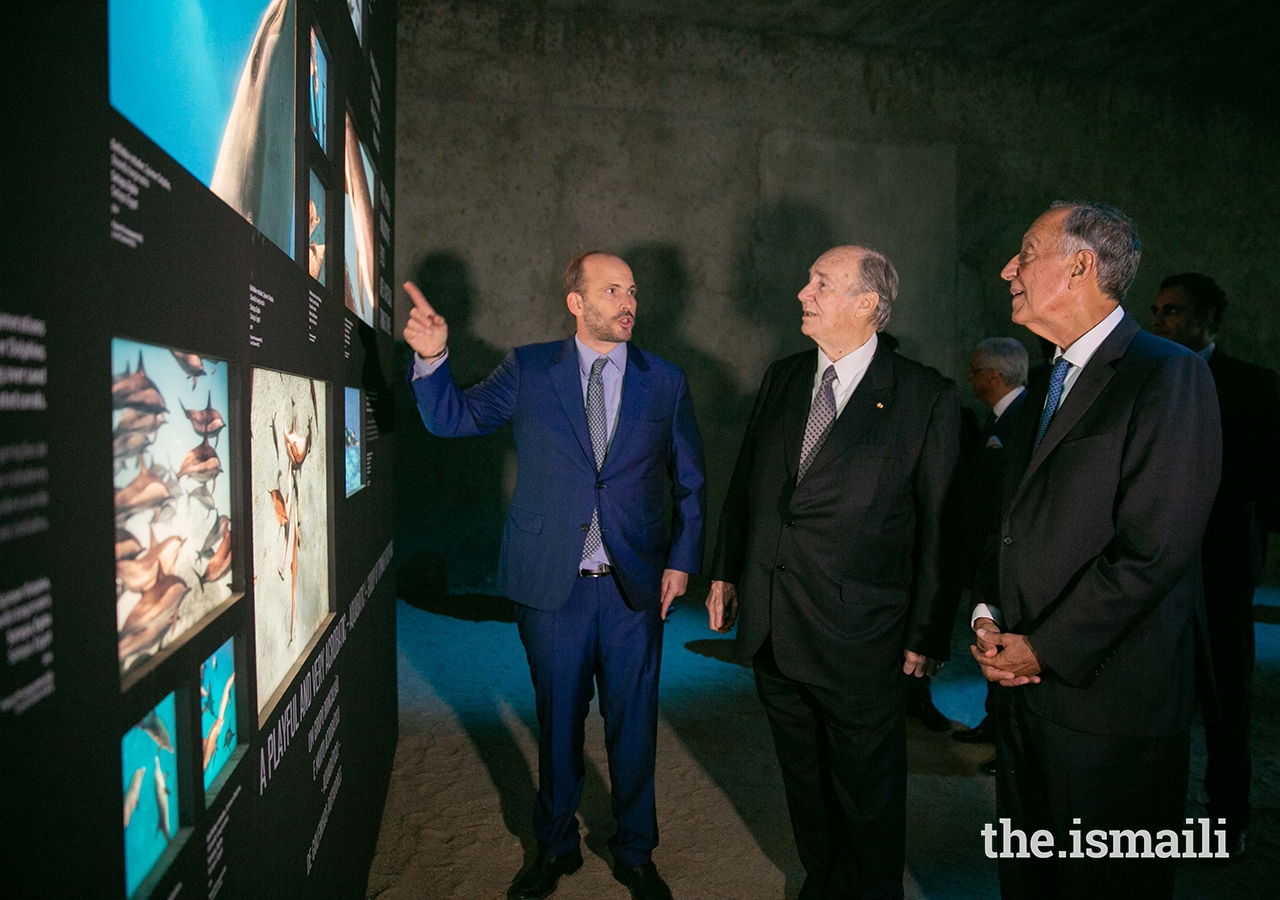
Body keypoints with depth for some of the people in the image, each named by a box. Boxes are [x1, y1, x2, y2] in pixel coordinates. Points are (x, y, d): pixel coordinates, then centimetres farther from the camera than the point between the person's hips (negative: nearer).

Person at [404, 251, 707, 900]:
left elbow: (691, 482, 9)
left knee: (633, 725, 12)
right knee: (557, 722, 15)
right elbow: (451, 418, 5)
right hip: (552, 584, 0)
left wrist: (683, 560, 1)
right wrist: (432, 357, -13)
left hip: (636, 585, 1)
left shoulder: (665, 381, 3)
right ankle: (555, 846, 38)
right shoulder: (527, 371, 1)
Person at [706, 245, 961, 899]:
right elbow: (744, 483, 12)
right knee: (803, 779, 23)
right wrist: (725, 571, 10)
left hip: (860, 640, -5)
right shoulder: (781, 379, 5)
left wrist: (927, 634, -7)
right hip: (771, 626, 5)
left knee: (867, 794, 14)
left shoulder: (927, 397, -10)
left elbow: (938, 526, -8)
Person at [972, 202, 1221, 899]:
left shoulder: (1169, 375, -12)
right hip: (1024, 686, 8)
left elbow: (1155, 548, -20)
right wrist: (989, 617, 2)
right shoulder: (1044, 390, 14)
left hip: (1109, 701, -7)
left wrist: (1045, 648, -15)